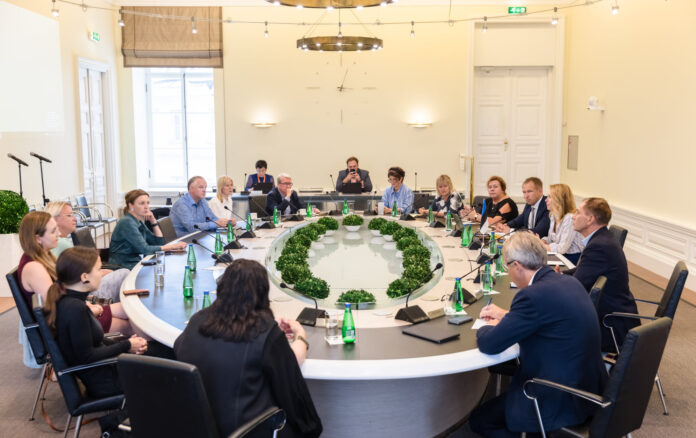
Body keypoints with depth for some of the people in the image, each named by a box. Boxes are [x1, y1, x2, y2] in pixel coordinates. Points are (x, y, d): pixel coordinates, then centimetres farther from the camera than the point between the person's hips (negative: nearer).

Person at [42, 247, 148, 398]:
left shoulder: (66, 301, 2)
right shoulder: (75, 308, -27)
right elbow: (87, 356, -25)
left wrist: (126, 344, 0)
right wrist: (127, 346, -13)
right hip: (102, 382, -9)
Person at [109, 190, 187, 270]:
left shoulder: (139, 222, 10)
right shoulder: (127, 222, -15)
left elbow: (159, 243, 9)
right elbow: (145, 249, -22)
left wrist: (153, 221, -1)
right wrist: (172, 246, -21)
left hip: (136, 264, 8)